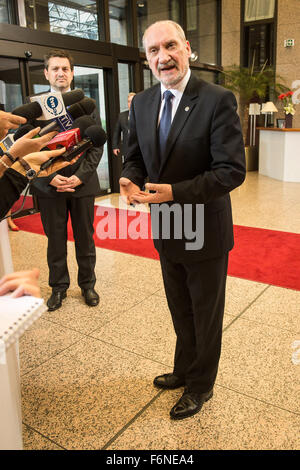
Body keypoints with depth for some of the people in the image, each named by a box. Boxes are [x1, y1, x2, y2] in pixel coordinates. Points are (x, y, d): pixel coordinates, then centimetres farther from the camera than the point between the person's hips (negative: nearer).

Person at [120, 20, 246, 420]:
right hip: (166, 230, 6)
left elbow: (232, 171, -22)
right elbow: (135, 157, 9)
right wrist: (130, 181, -14)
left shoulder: (218, 100, -17)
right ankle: (184, 369, 50)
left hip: (205, 232, -5)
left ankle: (200, 386, 39)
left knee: (206, 315, 15)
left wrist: (174, 192, -30)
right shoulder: (141, 103, 2)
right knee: (181, 312, 25)